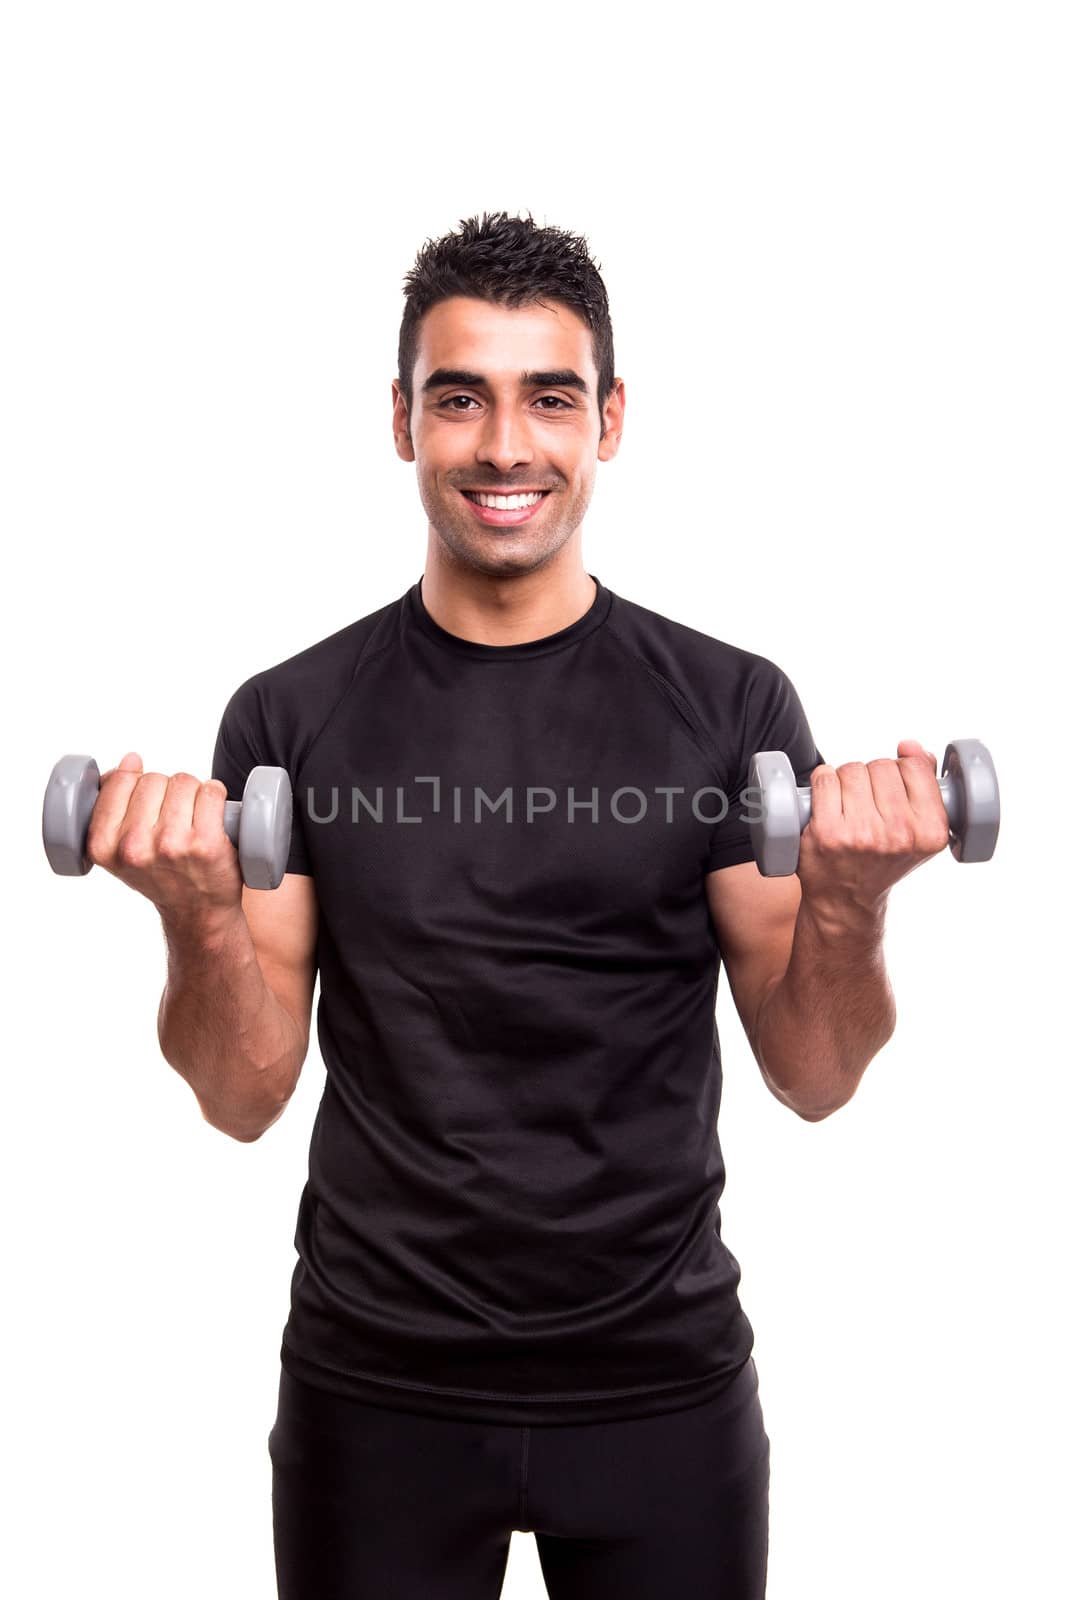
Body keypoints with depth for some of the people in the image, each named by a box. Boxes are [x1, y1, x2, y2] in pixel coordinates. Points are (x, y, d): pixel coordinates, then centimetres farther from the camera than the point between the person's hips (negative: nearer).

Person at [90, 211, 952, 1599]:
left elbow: (813, 1077, -4)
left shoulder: (730, 704, -4)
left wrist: (850, 900, -22)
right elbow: (245, 1096, -3)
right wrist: (199, 911, -21)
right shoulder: (293, 715, -3)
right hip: (377, 1387, 1)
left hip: (662, 1382, 0)